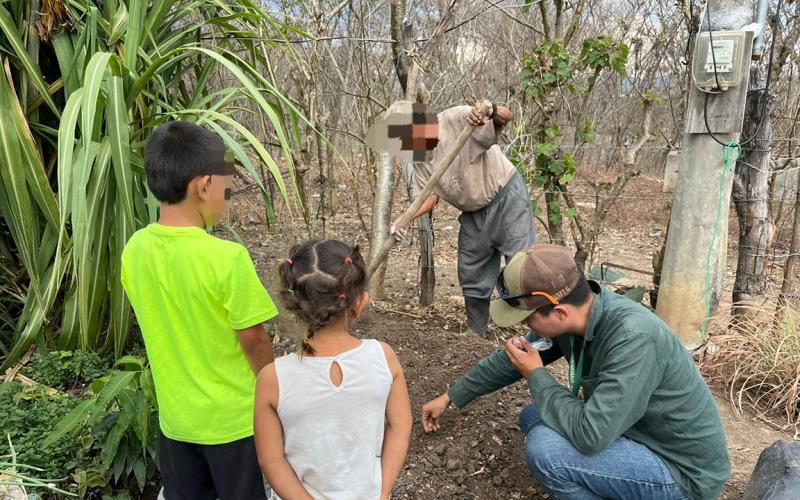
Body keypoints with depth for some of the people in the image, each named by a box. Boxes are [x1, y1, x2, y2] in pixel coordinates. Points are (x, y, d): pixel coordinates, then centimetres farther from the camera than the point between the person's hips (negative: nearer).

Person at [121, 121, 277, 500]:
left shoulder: (134, 250, -9)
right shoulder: (227, 257, -27)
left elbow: (158, 323, 3)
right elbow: (253, 340, -19)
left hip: (174, 415, 5)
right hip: (233, 418, -5)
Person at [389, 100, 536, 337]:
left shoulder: (457, 119, -20)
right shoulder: (419, 159, 0)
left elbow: (507, 116, -27)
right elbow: (430, 196, -4)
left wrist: (492, 111, -50)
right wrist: (404, 220, -20)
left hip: (507, 197, -7)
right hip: (474, 213, 7)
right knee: (471, 273, 11)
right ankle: (475, 332, 27)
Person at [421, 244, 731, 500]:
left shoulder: (633, 338, -34)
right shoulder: (570, 317, -10)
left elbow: (590, 436, -36)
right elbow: (511, 359, 5)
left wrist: (536, 375, -20)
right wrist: (449, 398, 14)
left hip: (684, 471, -8)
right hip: (636, 432, 8)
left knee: (544, 448, -24)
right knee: (532, 418, 8)